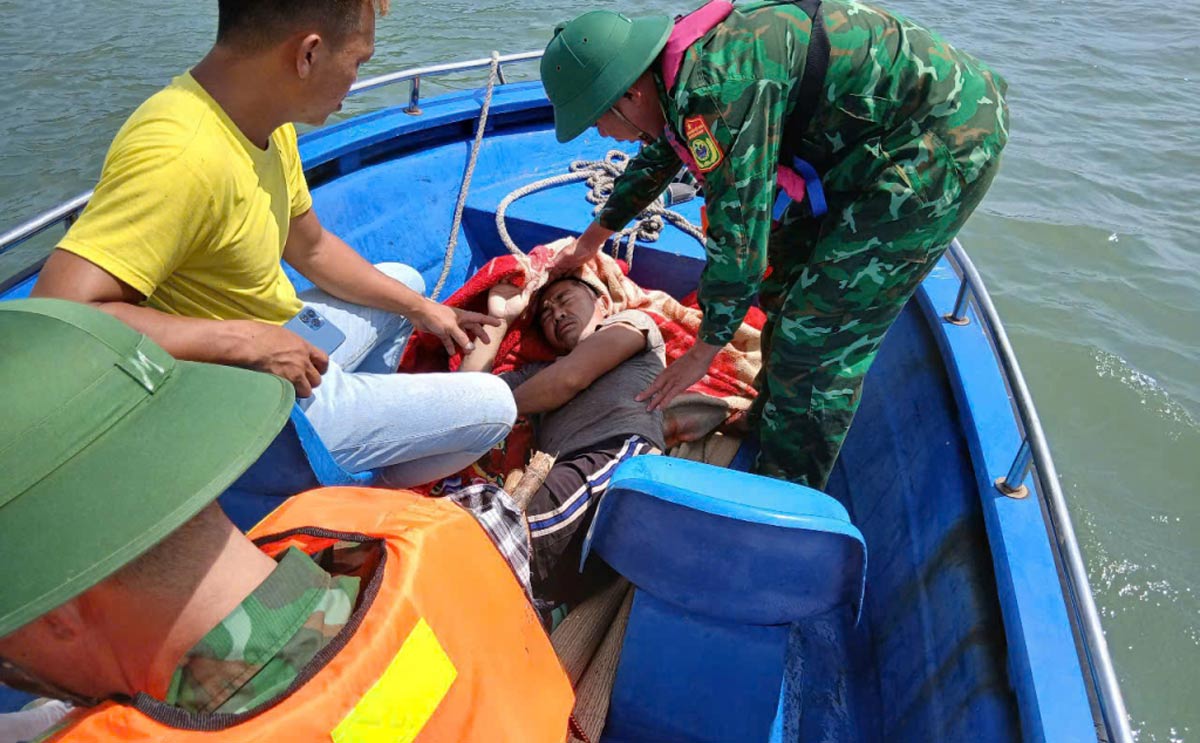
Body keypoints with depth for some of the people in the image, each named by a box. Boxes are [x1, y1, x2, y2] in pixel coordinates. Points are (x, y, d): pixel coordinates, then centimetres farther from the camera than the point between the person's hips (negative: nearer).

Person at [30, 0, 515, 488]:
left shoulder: (266, 123, -4)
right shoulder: (181, 155, -33)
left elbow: (312, 249, 10)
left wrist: (421, 308, 13)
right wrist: (246, 339, -32)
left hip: (284, 349, 9)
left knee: (404, 281, 29)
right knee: (493, 406, -4)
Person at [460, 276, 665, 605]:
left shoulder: (632, 322, 26)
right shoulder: (539, 374, 42)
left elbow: (572, 377, 9)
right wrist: (499, 319, 39)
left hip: (623, 457, -6)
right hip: (559, 479, 6)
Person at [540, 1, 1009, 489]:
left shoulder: (715, 88, -29)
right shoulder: (678, 63, 3)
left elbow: (738, 237, -26)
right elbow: (655, 160, 22)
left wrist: (704, 352, -11)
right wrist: (594, 236, 35)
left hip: (941, 145, -10)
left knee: (817, 335, -9)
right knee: (781, 283, 17)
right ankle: (765, 425, 35)